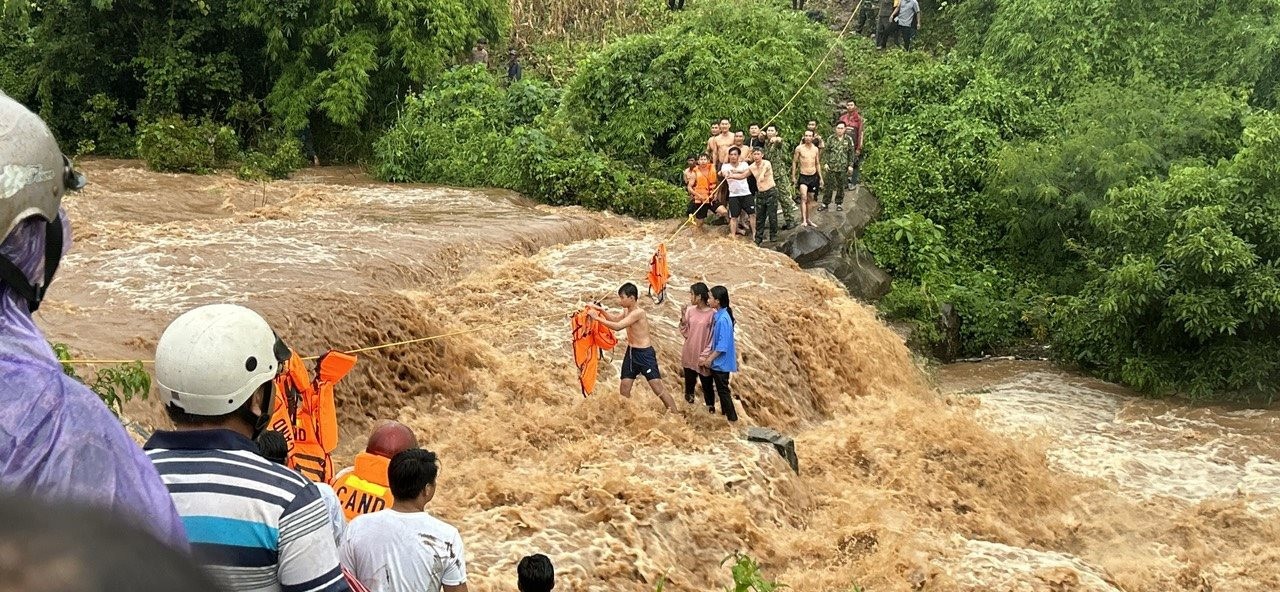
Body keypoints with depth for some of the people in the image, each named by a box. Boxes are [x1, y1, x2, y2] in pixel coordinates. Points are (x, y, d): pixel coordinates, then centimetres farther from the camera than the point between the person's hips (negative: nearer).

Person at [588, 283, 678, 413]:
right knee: (624, 387, 11)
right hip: (631, 352, 9)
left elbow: (618, 326, -29)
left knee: (658, 388, -8)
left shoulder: (638, 312, -23)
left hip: (644, 353, -9)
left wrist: (597, 318, -24)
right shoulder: (627, 311, 6)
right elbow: (615, 319, 24)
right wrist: (602, 311, 7)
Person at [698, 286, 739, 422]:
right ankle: (725, 412, 29)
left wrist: (710, 358, -18)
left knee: (722, 389, 1)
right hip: (718, 360, 9)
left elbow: (723, 345, -24)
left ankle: (732, 417, 9)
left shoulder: (723, 319, -25)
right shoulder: (719, 315, 4)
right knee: (721, 388, 18)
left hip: (721, 361, -9)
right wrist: (707, 354, 14)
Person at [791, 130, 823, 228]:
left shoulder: (815, 149, 7)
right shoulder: (799, 148, -5)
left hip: (813, 176, 4)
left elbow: (818, 164, 16)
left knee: (809, 199, 10)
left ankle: (807, 219, 22)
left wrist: (820, 178, 15)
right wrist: (793, 177, -4)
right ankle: (803, 220, -23)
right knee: (803, 197, -20)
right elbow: (794, 162, 0)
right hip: (803, 176, -4)